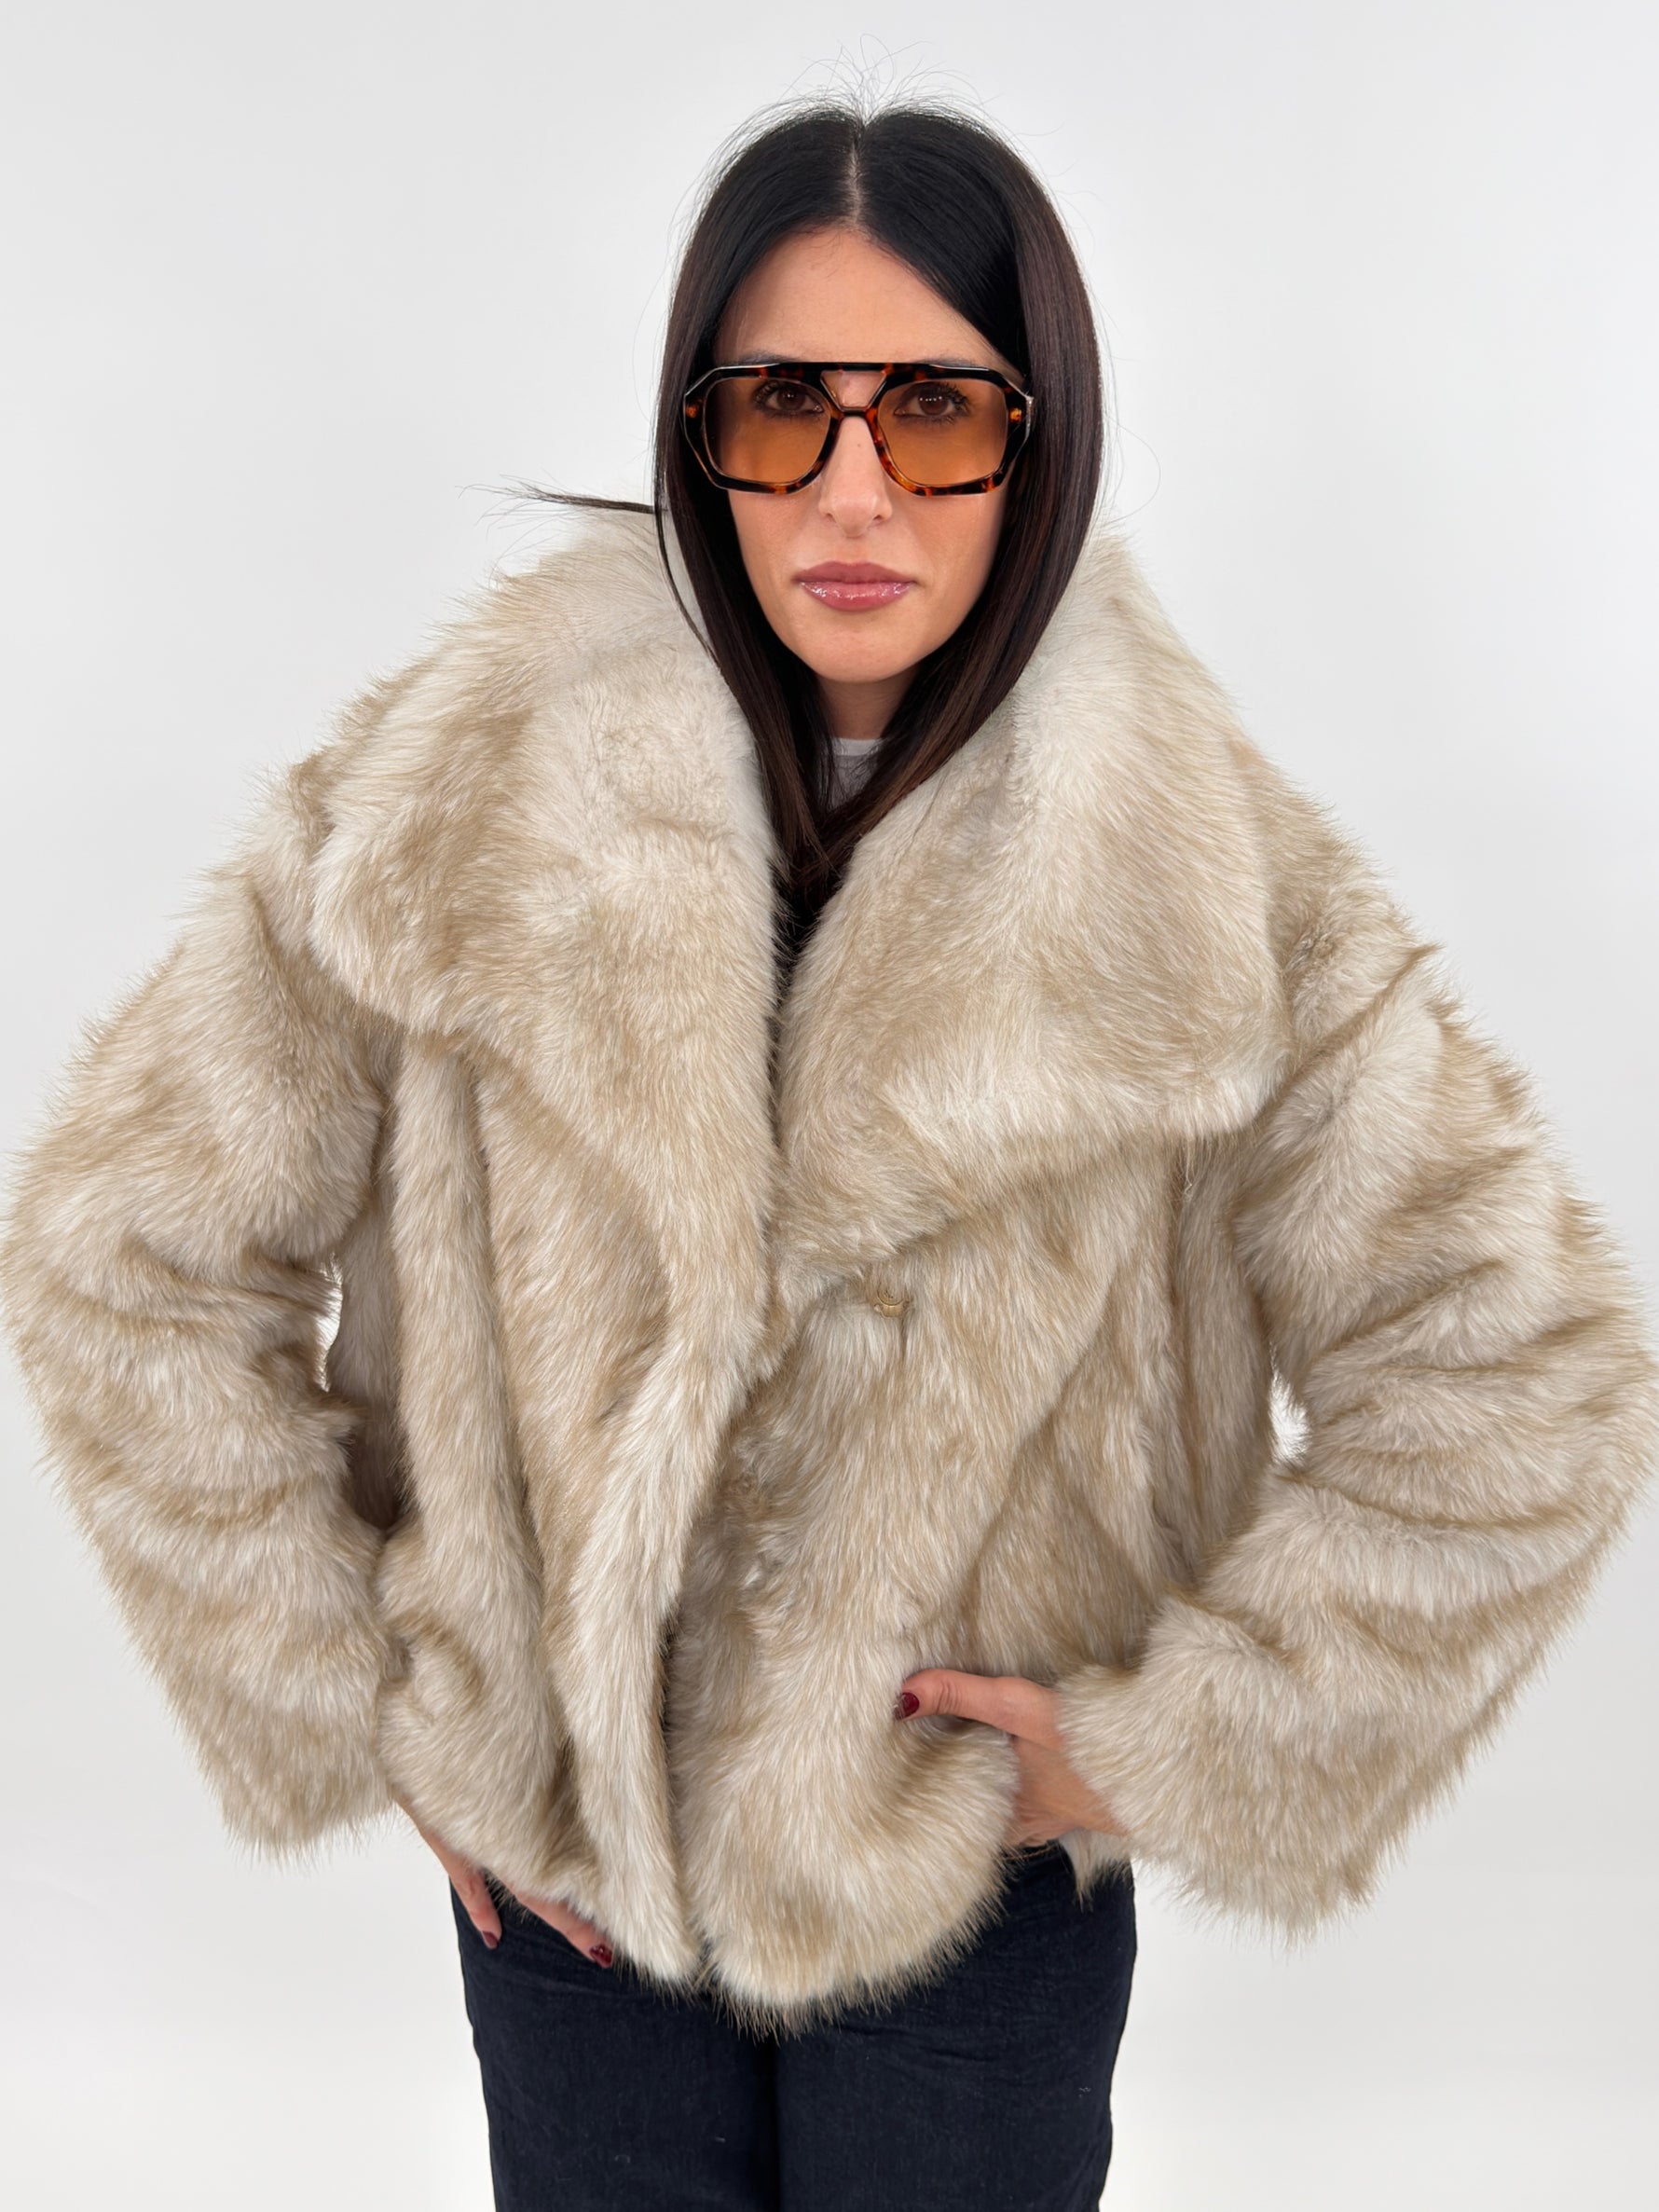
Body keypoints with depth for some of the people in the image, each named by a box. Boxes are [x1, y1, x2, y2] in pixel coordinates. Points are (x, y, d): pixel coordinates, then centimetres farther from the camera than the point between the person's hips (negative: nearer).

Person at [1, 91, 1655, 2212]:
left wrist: (1162, 1741, -10)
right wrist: (366, 1703, -5)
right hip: (559, 1864, 1)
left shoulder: (1199, 883, -16)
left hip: (979, 1881, 0)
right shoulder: (457, 802, -16)